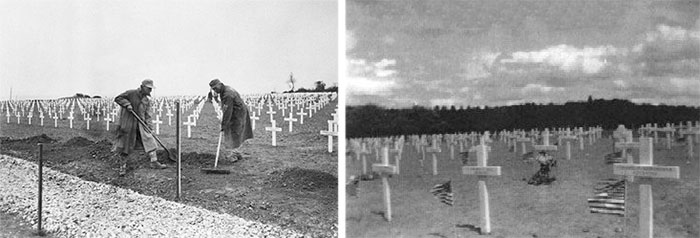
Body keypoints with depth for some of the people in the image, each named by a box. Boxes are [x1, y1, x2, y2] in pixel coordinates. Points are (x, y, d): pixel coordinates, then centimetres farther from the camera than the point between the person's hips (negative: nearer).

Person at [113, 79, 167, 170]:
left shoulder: (147, 100, 10)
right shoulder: (131, 93, -7)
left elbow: (146, 114, 10)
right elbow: (118, 98, -7)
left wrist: (147, 123, -4)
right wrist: (127, 104, -21)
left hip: (140, 124, 5)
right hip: (128, 123, -5)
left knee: (149, 141, -3)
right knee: (125, 146, 2)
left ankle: (154, 162, 5)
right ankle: (123, 166, 16)